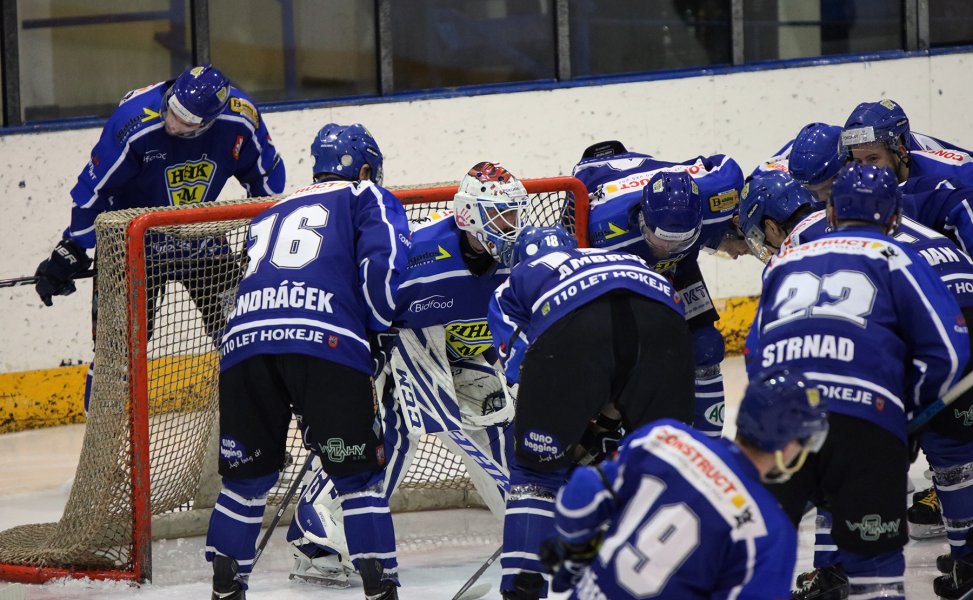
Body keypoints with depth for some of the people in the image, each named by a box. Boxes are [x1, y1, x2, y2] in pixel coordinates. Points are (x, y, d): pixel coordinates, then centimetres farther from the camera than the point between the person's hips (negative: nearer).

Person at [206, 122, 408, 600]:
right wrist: (376, 327, 13)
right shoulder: (367, 198, 20)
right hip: (325, 341, -4)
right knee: (358, 472, 2)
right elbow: (384, 261, 2)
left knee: (248, 475, 18)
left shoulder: (270, 215, 36)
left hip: (244, 341, 4)